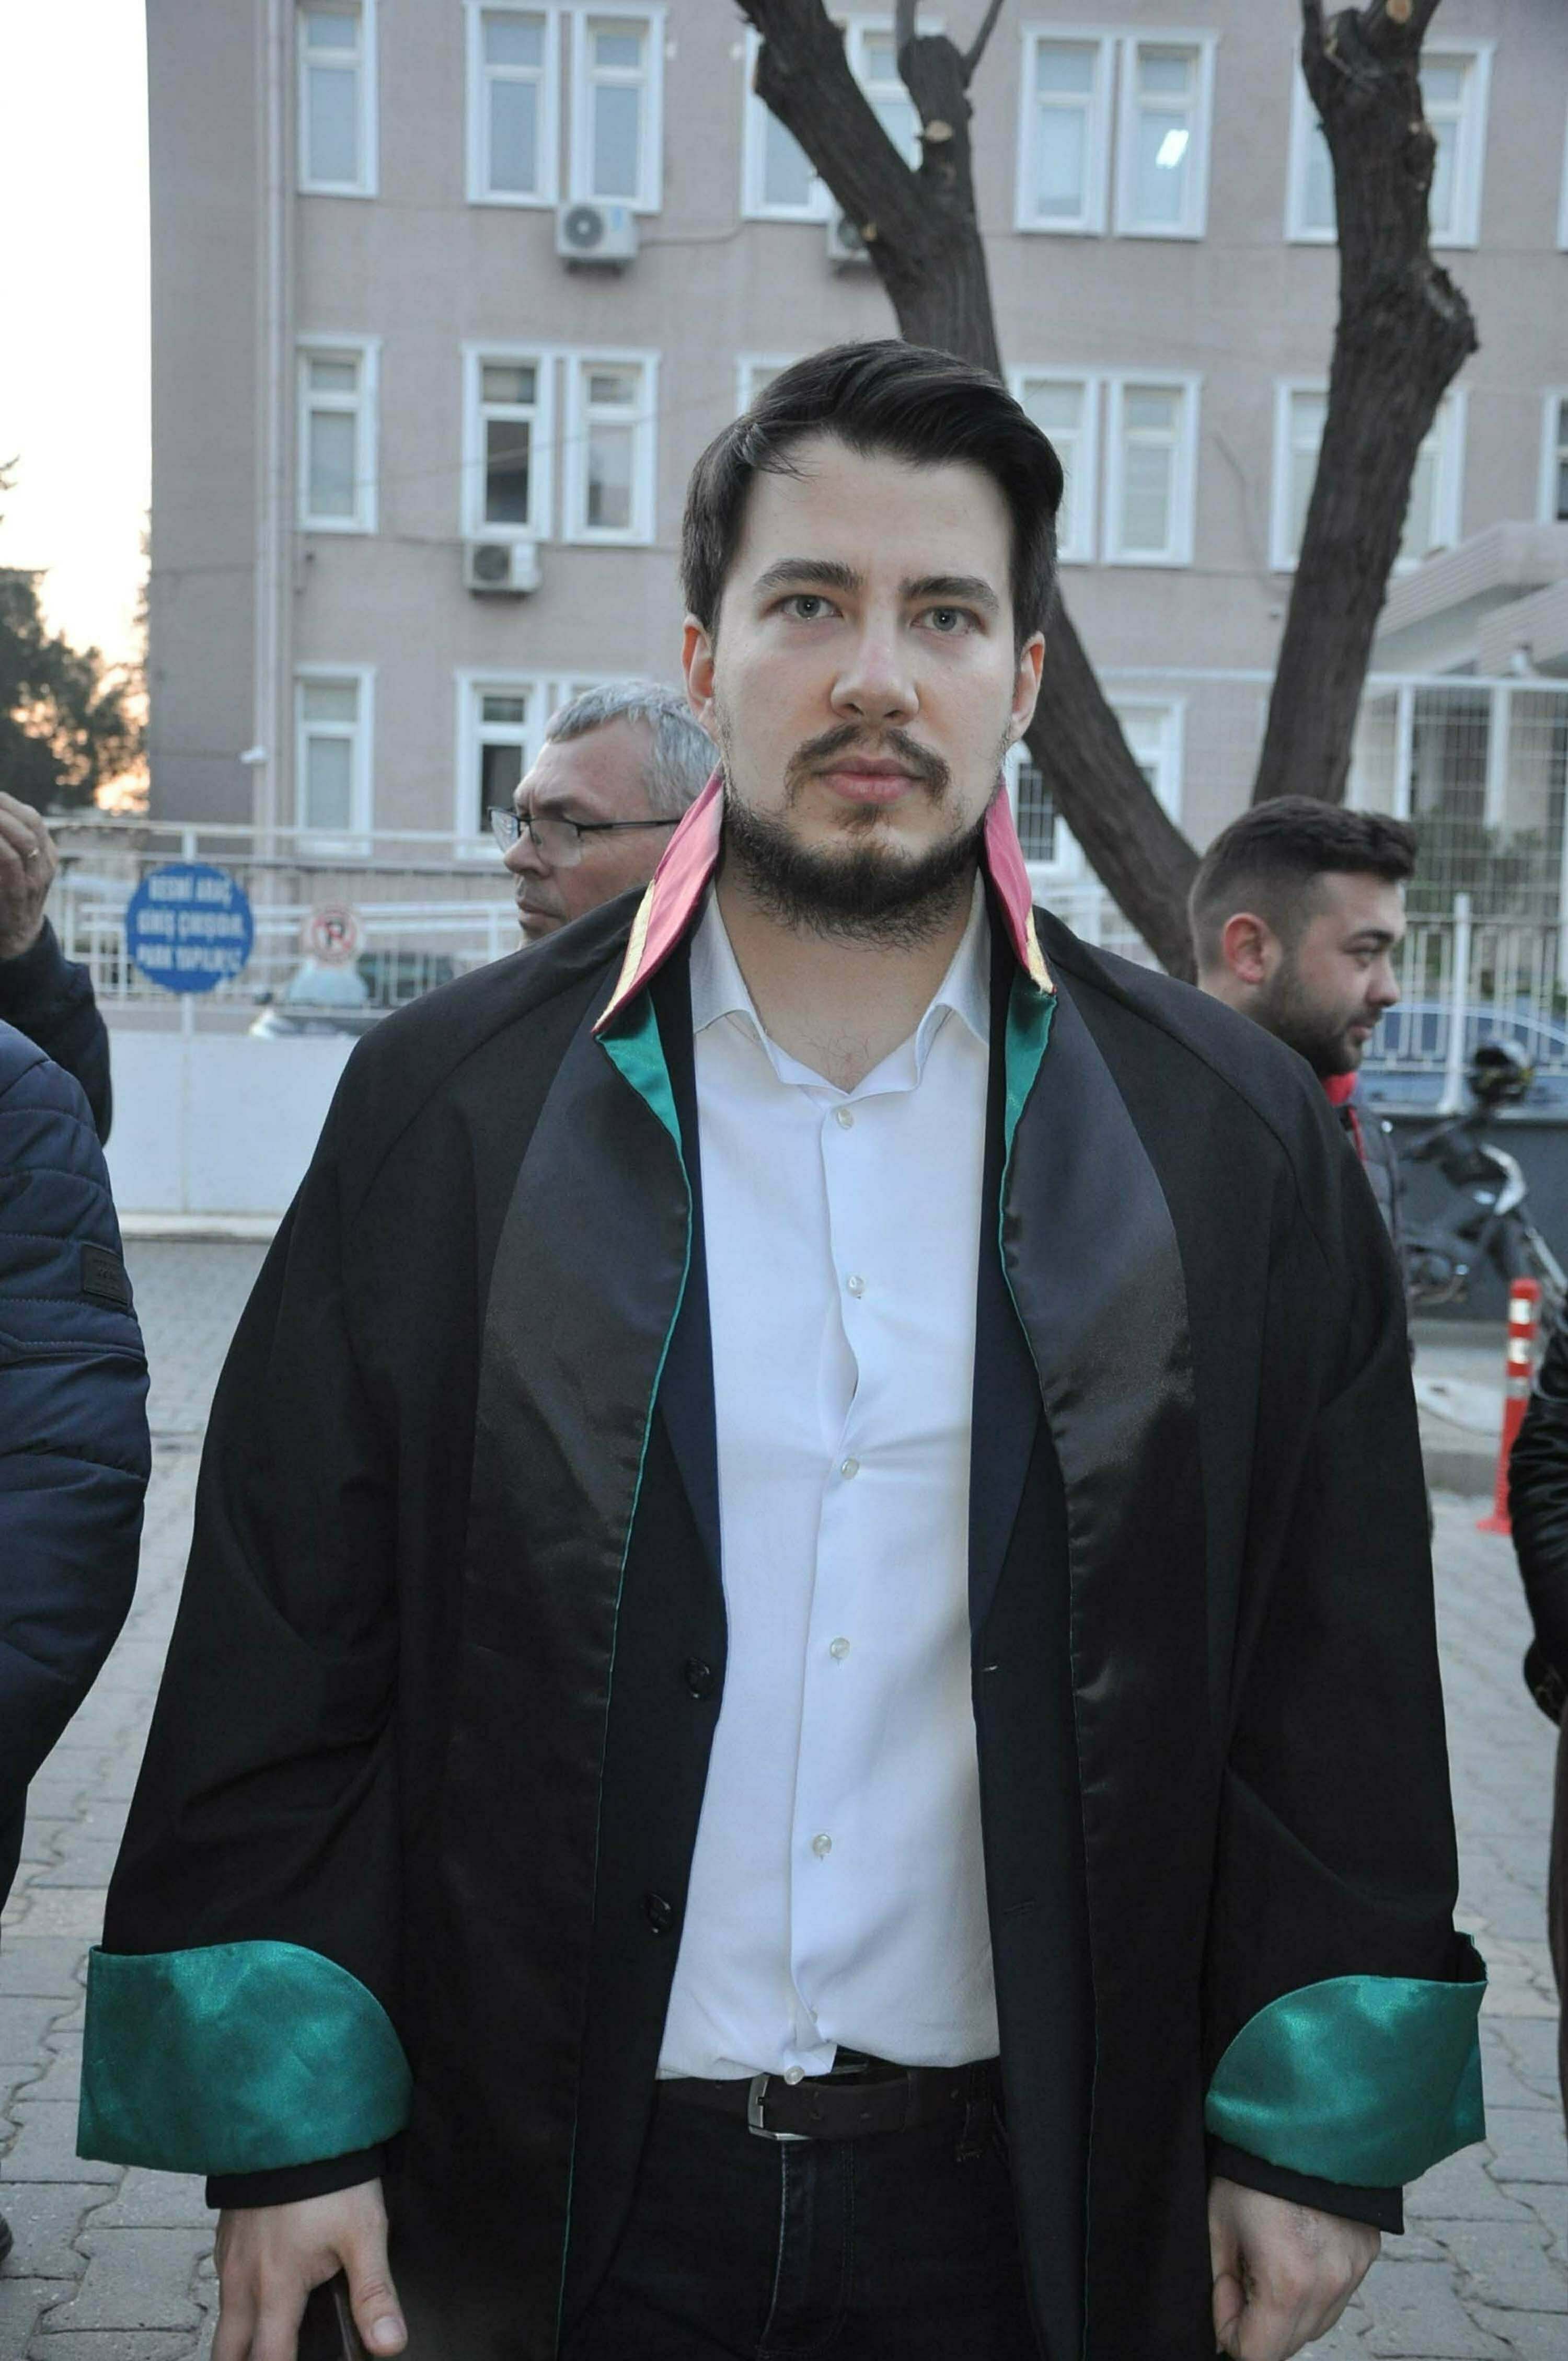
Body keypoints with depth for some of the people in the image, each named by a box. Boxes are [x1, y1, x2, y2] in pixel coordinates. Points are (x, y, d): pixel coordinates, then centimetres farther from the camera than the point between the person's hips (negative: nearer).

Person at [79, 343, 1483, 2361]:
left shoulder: (1232, 1140, -2)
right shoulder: (449, 1107, -4)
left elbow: (1336, 1682, 1)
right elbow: (285, 1647, -3)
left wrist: (1317, 2129, 0)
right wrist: (282, 2114, -5)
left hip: (1031, 2198, 1)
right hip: (559, 2195, 0)